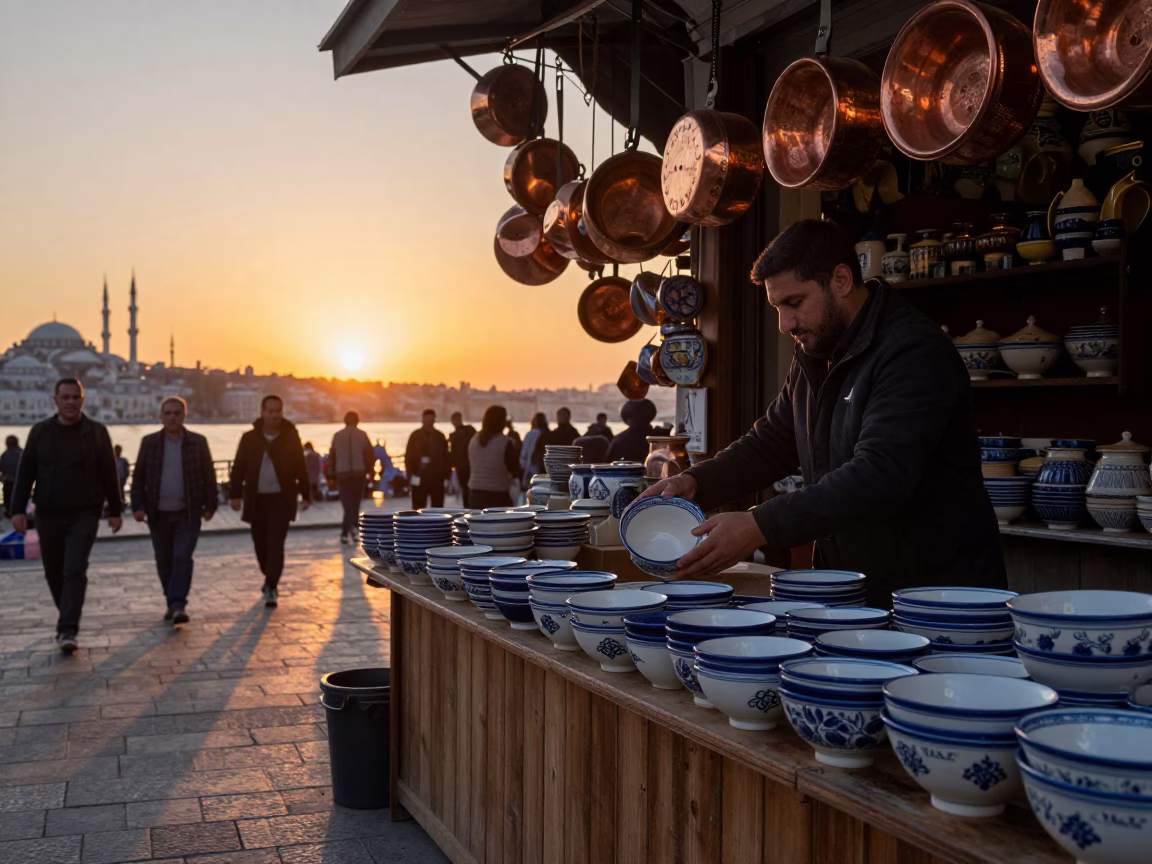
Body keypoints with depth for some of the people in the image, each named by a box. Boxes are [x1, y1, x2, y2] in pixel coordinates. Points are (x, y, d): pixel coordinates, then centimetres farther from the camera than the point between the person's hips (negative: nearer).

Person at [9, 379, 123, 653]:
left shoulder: (96, 432, 0)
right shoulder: (40, 432, 4)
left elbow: (110, 474, 3)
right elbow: (25, 474, 4)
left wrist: (115, 510, 2)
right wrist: (18, 509, -3)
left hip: (84, 514, -3)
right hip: (48, 515, 3)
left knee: (75, 570, -13)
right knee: (53, 573, 10)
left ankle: (68, 630, -13)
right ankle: (69, 618, 31)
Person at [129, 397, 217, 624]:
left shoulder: (198, 442, 1)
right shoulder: (149, 442, 4)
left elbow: (209, 476, 4)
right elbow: (138, 477, 5)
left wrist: (210, 506, 1)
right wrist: (138, 506, -4)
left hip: (188, 513, -2)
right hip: (159, 514, 2)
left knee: (182, 557, -12)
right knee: (164, 561, 8)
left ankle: (178, 605, -14)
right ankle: (172, 604, 20)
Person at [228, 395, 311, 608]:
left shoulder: (290, 437, 1)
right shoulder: (249, 438, 3)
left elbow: (300, 468, 5)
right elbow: (239, 468, 3)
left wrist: (305, 495, 5)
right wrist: (235, 494, -5)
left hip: (282, 499, -2)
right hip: (256, 500, 2)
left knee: (275, 544, -10)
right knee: (261, 544, 11)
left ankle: (271, 587, -9)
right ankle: (270, 580, 31)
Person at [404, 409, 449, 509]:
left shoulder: (440, 436, 4)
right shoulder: (415, 436, -1)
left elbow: (445, 457, 6)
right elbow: (409, 457, -2)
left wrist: (445, 475, 1)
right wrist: (411, 476, -9)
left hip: (437, 478, 2)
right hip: (419, 478, -2)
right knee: (418, 509, 0)